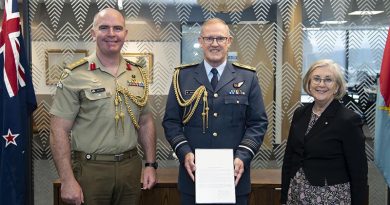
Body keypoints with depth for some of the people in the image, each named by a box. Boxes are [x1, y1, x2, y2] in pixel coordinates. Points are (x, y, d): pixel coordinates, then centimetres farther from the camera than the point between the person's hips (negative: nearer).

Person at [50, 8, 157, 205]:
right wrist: (67, 180, -14)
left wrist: (150, 164, 7)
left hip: (131, 167, 4)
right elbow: (59, 130, -10)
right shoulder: (75, 75, -8)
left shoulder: (138, 74, 7)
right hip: (90, 168, -4)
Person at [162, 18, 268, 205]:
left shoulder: (248, 78, 3)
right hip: (193, 172, 0)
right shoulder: (183, 76, 3)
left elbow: (258, 123, 1)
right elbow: (171, 121, 2)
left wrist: (243, 157, -12)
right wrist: (185, 153, -12)